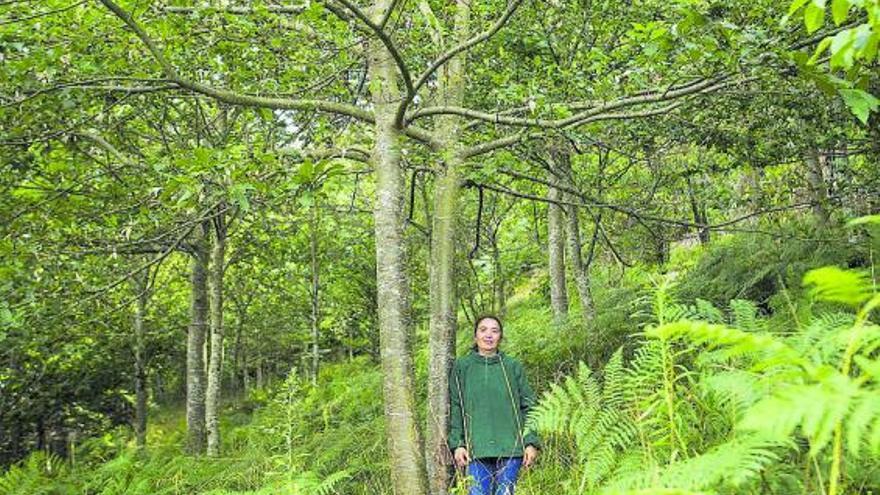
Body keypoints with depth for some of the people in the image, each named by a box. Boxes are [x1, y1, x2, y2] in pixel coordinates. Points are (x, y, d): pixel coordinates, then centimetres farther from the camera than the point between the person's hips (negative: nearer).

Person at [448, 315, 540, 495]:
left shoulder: (513, 367, 8)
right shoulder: (462, 366, 6)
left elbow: (528, 407, 7)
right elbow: (454, 408, 4)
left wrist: (531, 443, -2)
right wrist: (457, 444, -5)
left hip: (510, 448, 1)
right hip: (477, 449, -1)